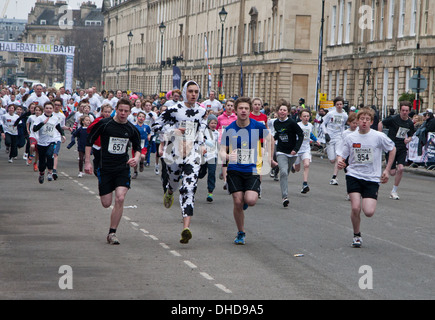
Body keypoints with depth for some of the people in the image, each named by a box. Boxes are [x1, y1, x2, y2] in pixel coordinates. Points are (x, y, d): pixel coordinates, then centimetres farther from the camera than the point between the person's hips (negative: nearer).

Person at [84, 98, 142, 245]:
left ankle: (112, 233, -6)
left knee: (120, 199, -17)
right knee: (106, 203, 1)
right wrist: (87, 162, -4)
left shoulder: (132, 130, 1)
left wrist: (136, 159, -8)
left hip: (123, 168, 1)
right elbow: (89, 141, 2)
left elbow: (137, 147, 14)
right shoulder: (104, 124, -6)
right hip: (105, 168, -1)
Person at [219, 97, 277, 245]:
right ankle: (241, 233, 15)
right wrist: (226, 156, -24)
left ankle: (247, 199, 22)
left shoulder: (258, 126, -5)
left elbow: (269, 139, 15)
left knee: (250, 200, -18)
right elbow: (222, 150, -1)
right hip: (234, 170, 1)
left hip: (253, 170, -1)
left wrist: (269, 158, 14)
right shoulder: (230, 129, -4)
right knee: (237, 202, -6)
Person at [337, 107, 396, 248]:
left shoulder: (379, 136, -5)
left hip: (372, 178, -1)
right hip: (354, 175, 1)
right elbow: (341, 155, 7)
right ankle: (357, 235, 9)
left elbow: (392, 149, 10)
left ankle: (367, 202, 26)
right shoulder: (350, 138, -1)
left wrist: (387, 170, 7)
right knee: (355, 208, -16)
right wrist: (340, 162, -18)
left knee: (369, 212, -12)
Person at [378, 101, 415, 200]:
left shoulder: (410, 123, 4)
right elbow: (381, 124, 2)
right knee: (392, 172, -6)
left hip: (402, 148, 3)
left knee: (401, 168, -16)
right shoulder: (393, 119, -10)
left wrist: (408, 139, -5)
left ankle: (394, 191, 1)